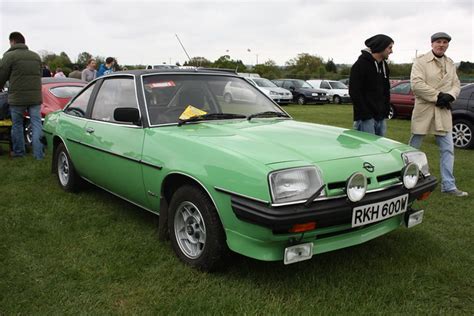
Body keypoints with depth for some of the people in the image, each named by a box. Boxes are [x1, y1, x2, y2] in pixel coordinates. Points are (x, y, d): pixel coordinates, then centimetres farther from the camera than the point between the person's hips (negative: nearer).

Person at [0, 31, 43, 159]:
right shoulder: (36, 56, 10)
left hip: (17, 97, -3)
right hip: (35, 97, 4)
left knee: (17, 125, 11)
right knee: (36, 125, 4)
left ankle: (18, 151, 21)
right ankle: (38, 153, -3)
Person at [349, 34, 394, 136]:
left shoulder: (384, 66, 16)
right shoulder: (361, 64, -8)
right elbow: (354, 92, -14)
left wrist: (386, 111, 11)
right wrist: (365, 115, -17)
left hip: (381, 118, 8)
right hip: (366, 119, -8)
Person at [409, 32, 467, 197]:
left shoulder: (450, 64, 13)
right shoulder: (421, 61, -6)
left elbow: (456, 84, 12)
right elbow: (416, 84, -17)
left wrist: (449, 96, -11)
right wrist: (438, 96, -17)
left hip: (443, 111, 5)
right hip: (424, 109, -5)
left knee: (447, 149, 3)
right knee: (413, 147, 5)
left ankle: (448, 185, 10)